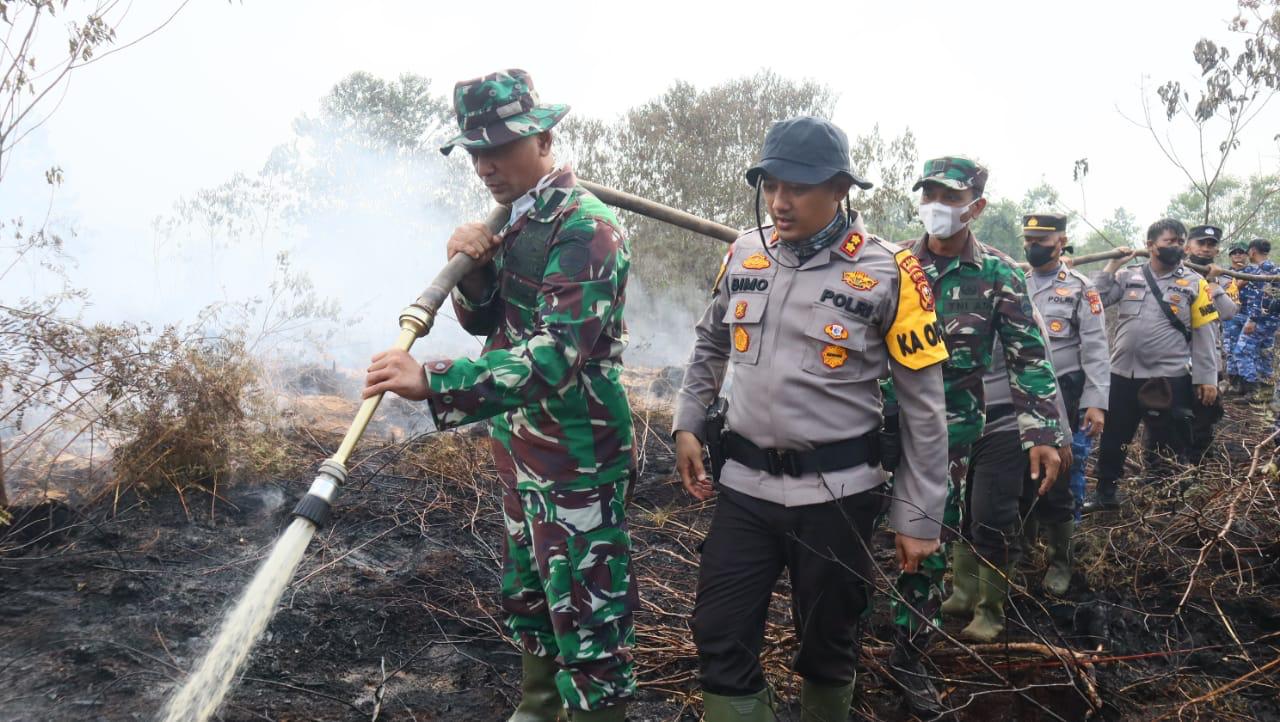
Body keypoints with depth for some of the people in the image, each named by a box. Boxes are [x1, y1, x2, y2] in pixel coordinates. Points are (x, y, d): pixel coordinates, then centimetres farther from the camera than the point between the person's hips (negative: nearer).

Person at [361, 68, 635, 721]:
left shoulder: (586, 228, -21)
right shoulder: (514, 217, 8)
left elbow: (553, 357, -31)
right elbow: (484, 320, 13)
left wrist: (433, 382, -40)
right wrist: (471, 270, -10)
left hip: (576, 455, -10)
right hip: (519, 443, 10)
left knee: (587, 613, 0)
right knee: (526, 591, 25)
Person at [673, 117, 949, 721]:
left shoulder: (887, 274, -10)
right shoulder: (744, 255, 2)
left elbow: (923, 405, -6)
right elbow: (710, 344, 19)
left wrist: (918, 516, -5)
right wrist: (688, 423, 10)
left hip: (835, 493, -3)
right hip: (744, 484, 3)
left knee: (826, 642, 14)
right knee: (720, 640, 4)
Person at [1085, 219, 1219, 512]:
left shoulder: (1194, 283, 0)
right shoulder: (1127, 277, 4)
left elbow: (1204, 334, 0)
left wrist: (1207, 377, -5)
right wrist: (1113, 265, -5)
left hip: (1169, 378, -2)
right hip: (1123, 375, 2)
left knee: (1170, 446, 9)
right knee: (1112, 439, 14)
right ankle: (1105, 494, 31)